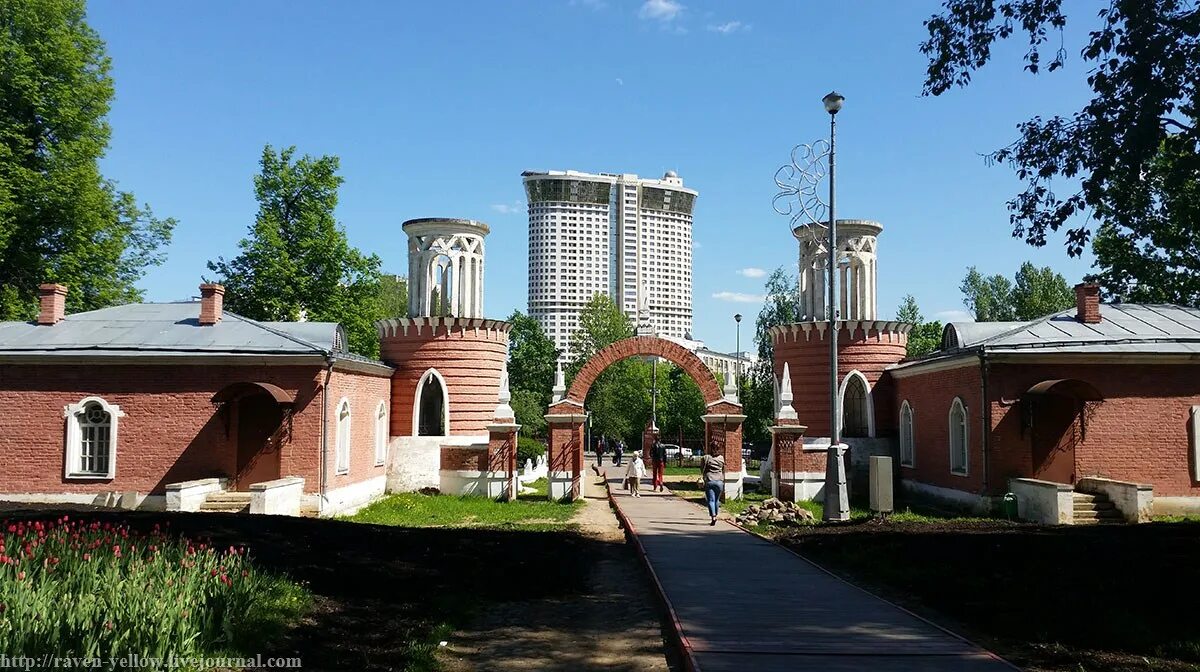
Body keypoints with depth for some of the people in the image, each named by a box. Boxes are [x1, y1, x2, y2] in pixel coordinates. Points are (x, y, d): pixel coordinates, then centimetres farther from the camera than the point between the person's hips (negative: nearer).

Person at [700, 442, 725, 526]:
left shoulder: (705, 458, -3)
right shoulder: (721, 458, 6)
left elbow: (702, 470, 7)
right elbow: (723, 471, 15)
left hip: (709, 481, -3)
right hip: (719, 481, 3)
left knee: (711, 500, -2)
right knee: (717, 500, 16)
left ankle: (713, 517, -16)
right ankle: (715, 516, 27)